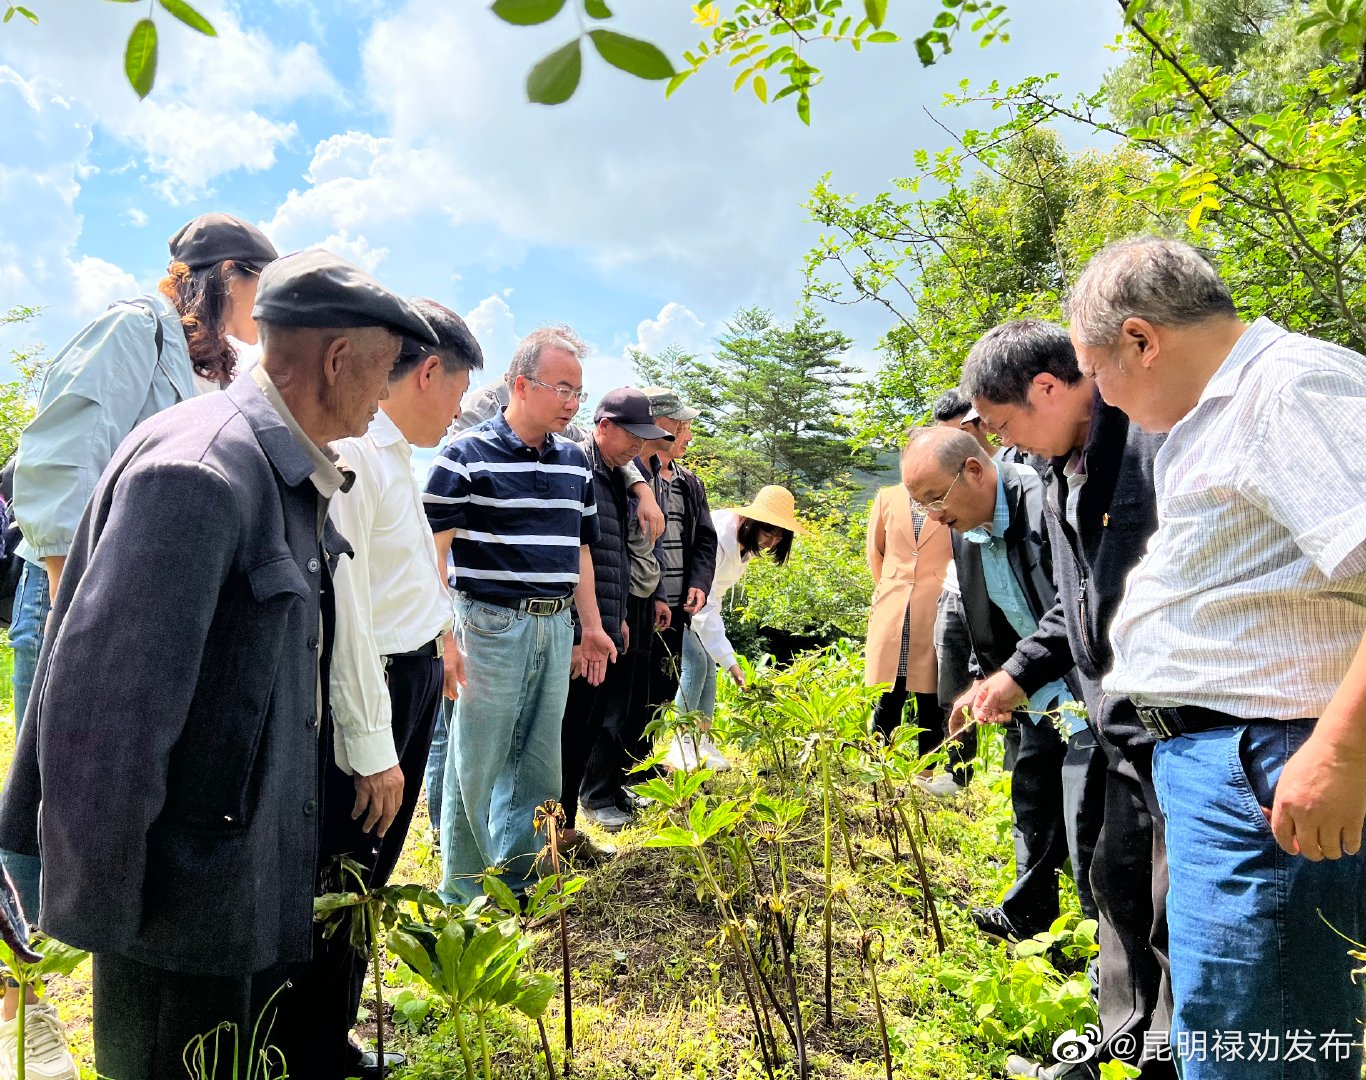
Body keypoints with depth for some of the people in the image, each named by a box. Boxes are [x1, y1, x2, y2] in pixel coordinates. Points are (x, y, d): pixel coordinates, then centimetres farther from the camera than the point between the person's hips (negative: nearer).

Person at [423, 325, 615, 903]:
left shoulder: (574, 462, 12)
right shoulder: (467, 455, -8)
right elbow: (433, 550, -10)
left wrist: (591, 627, 15)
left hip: (556, 628, 6)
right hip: (491, 624, -6)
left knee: (539, 766, 13)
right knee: (476, 764, 4)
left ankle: (517, 882, 30)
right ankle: (462, 891, 21)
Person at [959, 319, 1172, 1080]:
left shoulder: (1158, 437, -18)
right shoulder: (1062, 473, 12)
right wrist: (1022, 674, 14)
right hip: (1127, 722, 10)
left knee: (1178, 897, 3)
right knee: (1118, 876, 19)